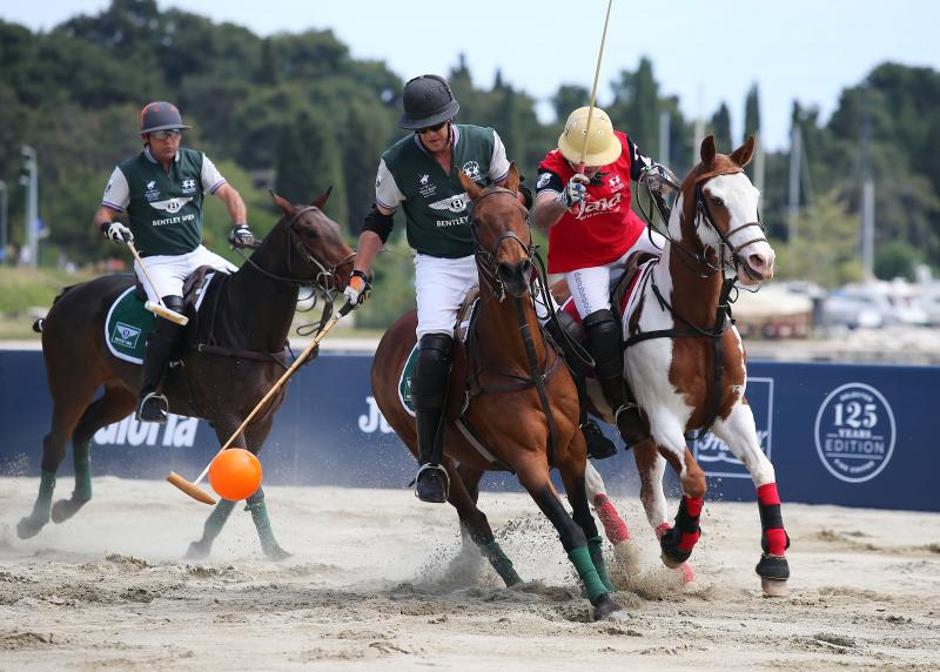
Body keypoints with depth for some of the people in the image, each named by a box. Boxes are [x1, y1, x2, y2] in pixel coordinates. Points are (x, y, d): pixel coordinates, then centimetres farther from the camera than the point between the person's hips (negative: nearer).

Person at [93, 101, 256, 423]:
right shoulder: (128, 172, -2)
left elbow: (228, 194, 6)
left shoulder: (195, 162, 7)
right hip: (154, 261, -5)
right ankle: (149, 394, -25)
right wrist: (110, 227, -25)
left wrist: (240, 226, -13)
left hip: (196, 255, 5)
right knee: (174, 311, -32)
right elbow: (103, 215, -1)